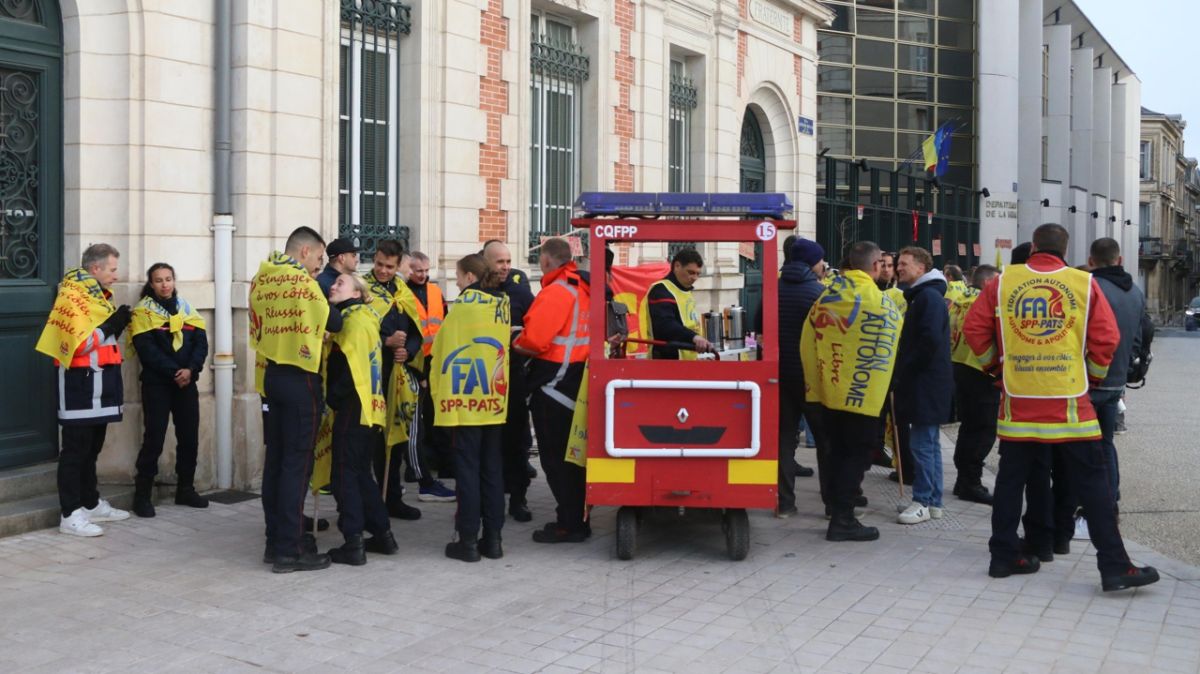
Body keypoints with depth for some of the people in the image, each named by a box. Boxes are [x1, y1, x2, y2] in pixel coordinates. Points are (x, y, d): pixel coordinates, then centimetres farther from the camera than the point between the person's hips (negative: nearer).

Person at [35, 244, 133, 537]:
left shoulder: (97, 294, 16)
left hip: (99, 383, 10)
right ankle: (71, 515, -4)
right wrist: (111, 325, -19)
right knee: (75, 450, -7)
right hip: (81, 385, -10)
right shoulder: (73, 297, -15)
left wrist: (118, 325, 6)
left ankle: (92, 504, 26)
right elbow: (77, 345, -24)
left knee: (92, 449, 17)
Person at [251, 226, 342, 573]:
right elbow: (333, 323, -11)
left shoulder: (261, 279, 9)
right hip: (300, 379, -8)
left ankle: (275, 542, 19)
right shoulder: (303, 282, -14)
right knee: (297, 464, -4)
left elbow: (259, 326, 11)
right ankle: (289, 551, -1)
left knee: (275, 459, 12)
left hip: (273, 374, 8)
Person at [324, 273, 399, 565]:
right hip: (368, 409, 9)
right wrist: (335, 397, 11)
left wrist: (331, 397, -11)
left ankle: (353, 544, -5)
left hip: (353, 408, -9)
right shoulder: (365, 318, 18)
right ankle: (382, 534, 20)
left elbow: (352, 368, -19)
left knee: (344, 475, -5)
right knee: (361, 473, 16)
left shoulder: (355, 319, -10)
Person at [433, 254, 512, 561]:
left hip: (465, 401, -5)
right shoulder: (503, 303, 6)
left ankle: (468, 540, 3)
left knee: (467, 469, 0)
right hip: (495, 400, 5)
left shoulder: (465, 303, -9)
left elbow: (445, 348, -6)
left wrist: (438, 387, 4)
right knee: (492, 469, 10)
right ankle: (492, 538, 14)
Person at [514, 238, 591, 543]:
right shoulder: (582, 288, 12)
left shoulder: (556, 291, -16)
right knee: (570, 454, 16)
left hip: (554, 379, -9)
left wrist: (516, 343, -1)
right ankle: (575, 518, 23)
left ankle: (569, 524, 1)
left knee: (555, 456, -3)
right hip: (577, 377, 9)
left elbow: (534, 339, -22)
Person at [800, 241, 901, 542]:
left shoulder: (827, 296, 2)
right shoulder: (880, 302, -13)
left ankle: (840, 513, 22)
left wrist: (813, 380, 11)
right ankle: (843, 520, 3)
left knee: (836, 452, 15)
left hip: (827, 391, 5)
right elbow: (885, 351, -4)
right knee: (855, 454, 3)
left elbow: (807, 341, 4)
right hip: (861, 394, -5)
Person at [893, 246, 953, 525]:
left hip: (926, 383, -11)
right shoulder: (920, 296, 19)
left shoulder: (929, 297, -14)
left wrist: (906, 368, -16)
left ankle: (922, 502, -2)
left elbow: (931, 340, -24)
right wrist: (904, 370, 12)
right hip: (923, 383, 11)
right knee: (929, 442, 13)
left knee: (922, 443, -7)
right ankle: (933, 501, 18)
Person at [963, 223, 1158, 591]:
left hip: (1017, 399, 2)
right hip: (1069, 400, -2)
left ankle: (1004, 555, 16)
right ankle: (1114, 566, 4)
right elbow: (1107, 337, -1)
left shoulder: (1001, 282, 2)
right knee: (1092, 482, 3)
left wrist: (996, 362, 17)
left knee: (1012, 477, 12)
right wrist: (1094, 375, 15)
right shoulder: (1085, 283, 0)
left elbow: (974, 328, 3)